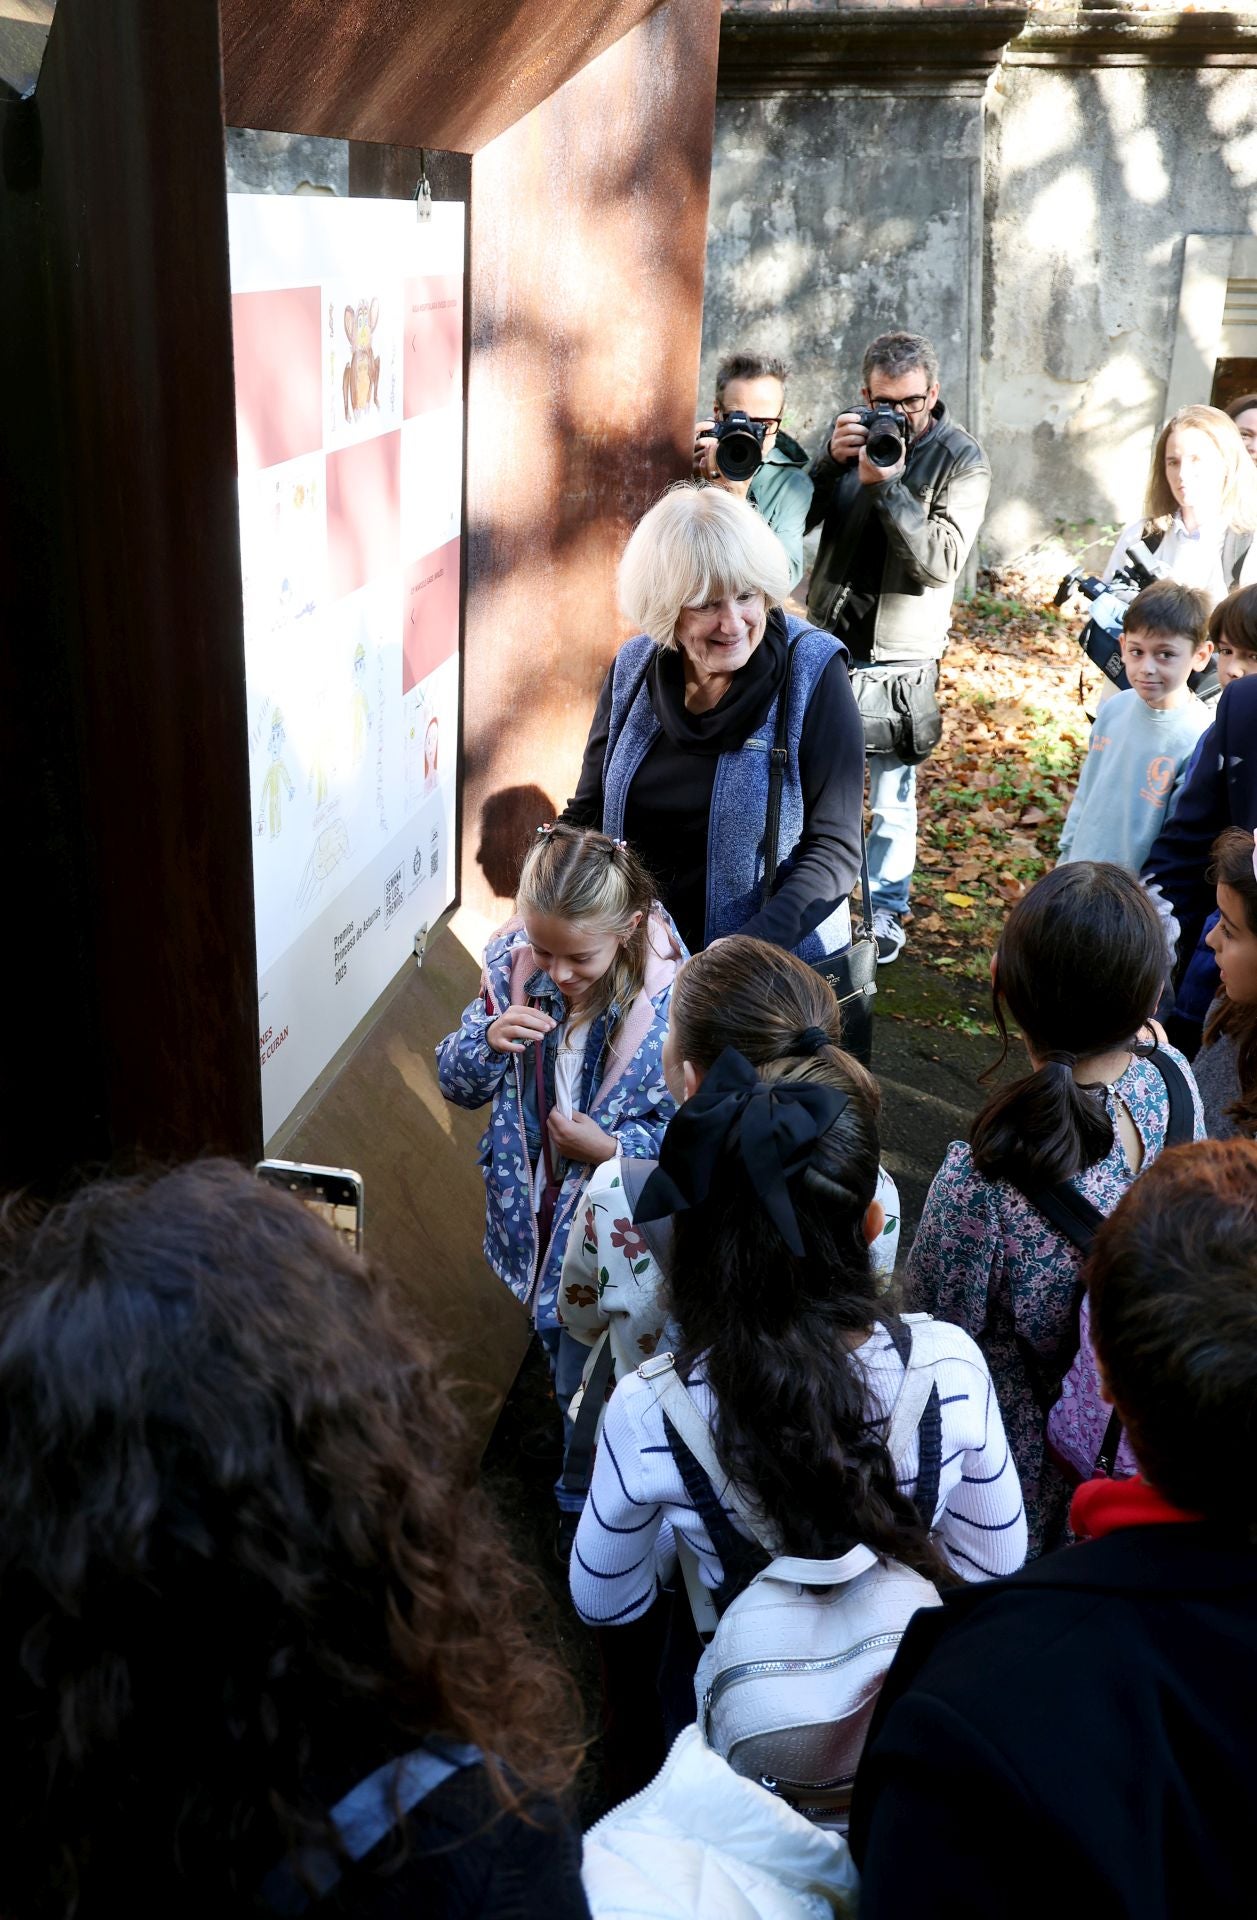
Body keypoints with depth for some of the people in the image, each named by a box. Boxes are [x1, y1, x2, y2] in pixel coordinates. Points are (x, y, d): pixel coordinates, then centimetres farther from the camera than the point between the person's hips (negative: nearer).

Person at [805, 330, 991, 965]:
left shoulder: (962, 460, -9)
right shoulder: (851, 432, 4)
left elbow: (943, 559, -19)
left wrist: (886, 485, -26)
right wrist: (829, 462, -16)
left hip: (898, 655, -4)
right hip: (828, 636, 4)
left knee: (892, 795, 4)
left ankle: (886, 910, 21)